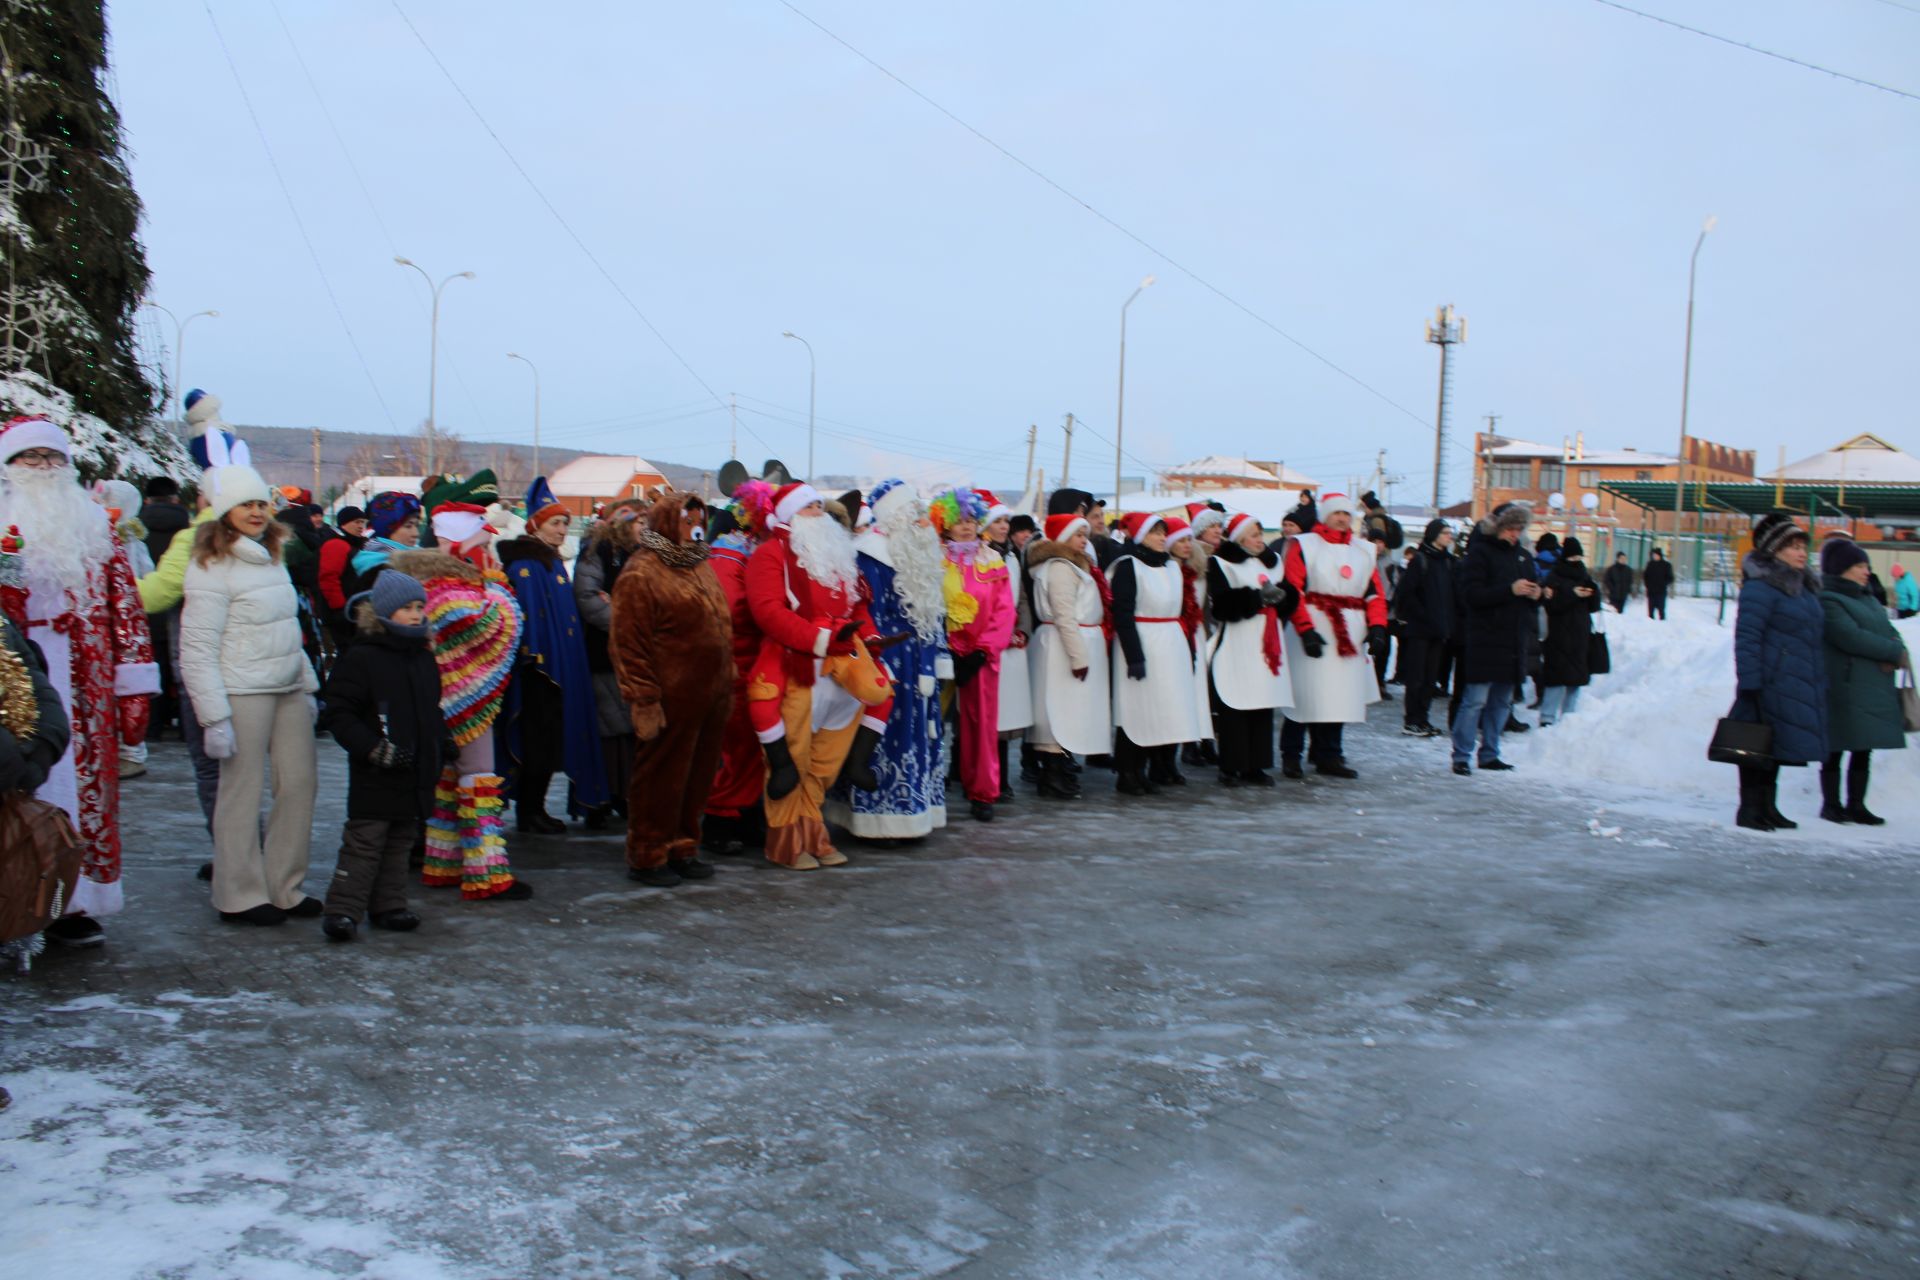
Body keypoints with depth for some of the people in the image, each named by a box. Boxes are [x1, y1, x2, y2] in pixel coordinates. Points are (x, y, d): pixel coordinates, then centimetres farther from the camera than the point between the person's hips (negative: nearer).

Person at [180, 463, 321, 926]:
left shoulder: (272, 558, 15)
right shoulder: (212, 567, -9)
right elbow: (196, 649, -13)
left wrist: (308, 686, 17)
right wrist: (214, 717, -17)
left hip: (289, 690, 7)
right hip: (242, 693, -7)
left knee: (299, 784, 7)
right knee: (242, 793, 1)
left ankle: (284, 888, 18)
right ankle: (240, 896, 13)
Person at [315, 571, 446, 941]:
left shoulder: (424, 660, 12)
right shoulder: (361, 659, -10)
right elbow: (337, 713, -13)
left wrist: (442, 741, 13)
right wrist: (375, 749, -19)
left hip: (417, 774, 7)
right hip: (374, 777, -7)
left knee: (401, 841, 12)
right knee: (364, 841, -5)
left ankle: (387, 906, 21)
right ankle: (341, 910, 2)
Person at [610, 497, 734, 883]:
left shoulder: (699, 566, 16)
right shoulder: (641, 573, -10)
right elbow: (629, 644, -14)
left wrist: (727, 686, 18)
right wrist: (643, 701, -17)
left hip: (710, 696, 8)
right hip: (671, 700, -8)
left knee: (698, 776, 14)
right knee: (660, 779, 3)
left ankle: (681, 849, 27)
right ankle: (646, 856, 16)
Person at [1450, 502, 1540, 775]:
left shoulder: (1522, 556, 16)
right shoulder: (1480, 552, -5)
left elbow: (1535, 591, 22)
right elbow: (1471, 594, -15)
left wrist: (1537, 594, -2)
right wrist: (1510, 590, -22)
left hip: (1514, 640, 7)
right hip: (1484, 638, -7)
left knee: (1502, 701, 11)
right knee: (1475, 699, -8)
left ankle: (1489, 755, 19)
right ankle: (1461, 756, -3)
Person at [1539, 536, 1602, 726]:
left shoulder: (1584, 577, 14)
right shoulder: (1555, 578, -4)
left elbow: (1594, 607, 10)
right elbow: (1551, 604, -16)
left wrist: (1591, 592, -8)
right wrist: (1573, 594, -21)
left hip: (1581, 635, 6)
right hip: (1560, 637, -6)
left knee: (1576, 677, 9)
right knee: (1557, 676, -11)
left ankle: (1569, 716, 17)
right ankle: (1547, 717, -8)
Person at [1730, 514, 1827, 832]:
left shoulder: (1806, 587, 17)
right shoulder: (1760, 587, -13)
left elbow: (1816, 636, 25)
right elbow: (1747, 637, -17)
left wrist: (1819, 681, 22)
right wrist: (1749, 683, -21)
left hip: (1802, 686, 9)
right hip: (1772, 684, -9)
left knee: (1775, 748, 14)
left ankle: (1766, 807, 22)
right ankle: (1750, 809, 4)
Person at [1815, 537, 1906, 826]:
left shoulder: (1869, 600, 20)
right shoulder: (1828, 601, -8)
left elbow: (1890, 633, 14)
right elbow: (1851, 636, -19)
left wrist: (1894, 656, -9)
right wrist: (1894, 652, -10)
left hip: (1875, 690, 8)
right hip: (1844, 688, -8)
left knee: (1863, 750, 10)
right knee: (1835, 748, -1)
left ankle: (1856, 805, 16)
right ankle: (1831, 804, 7)